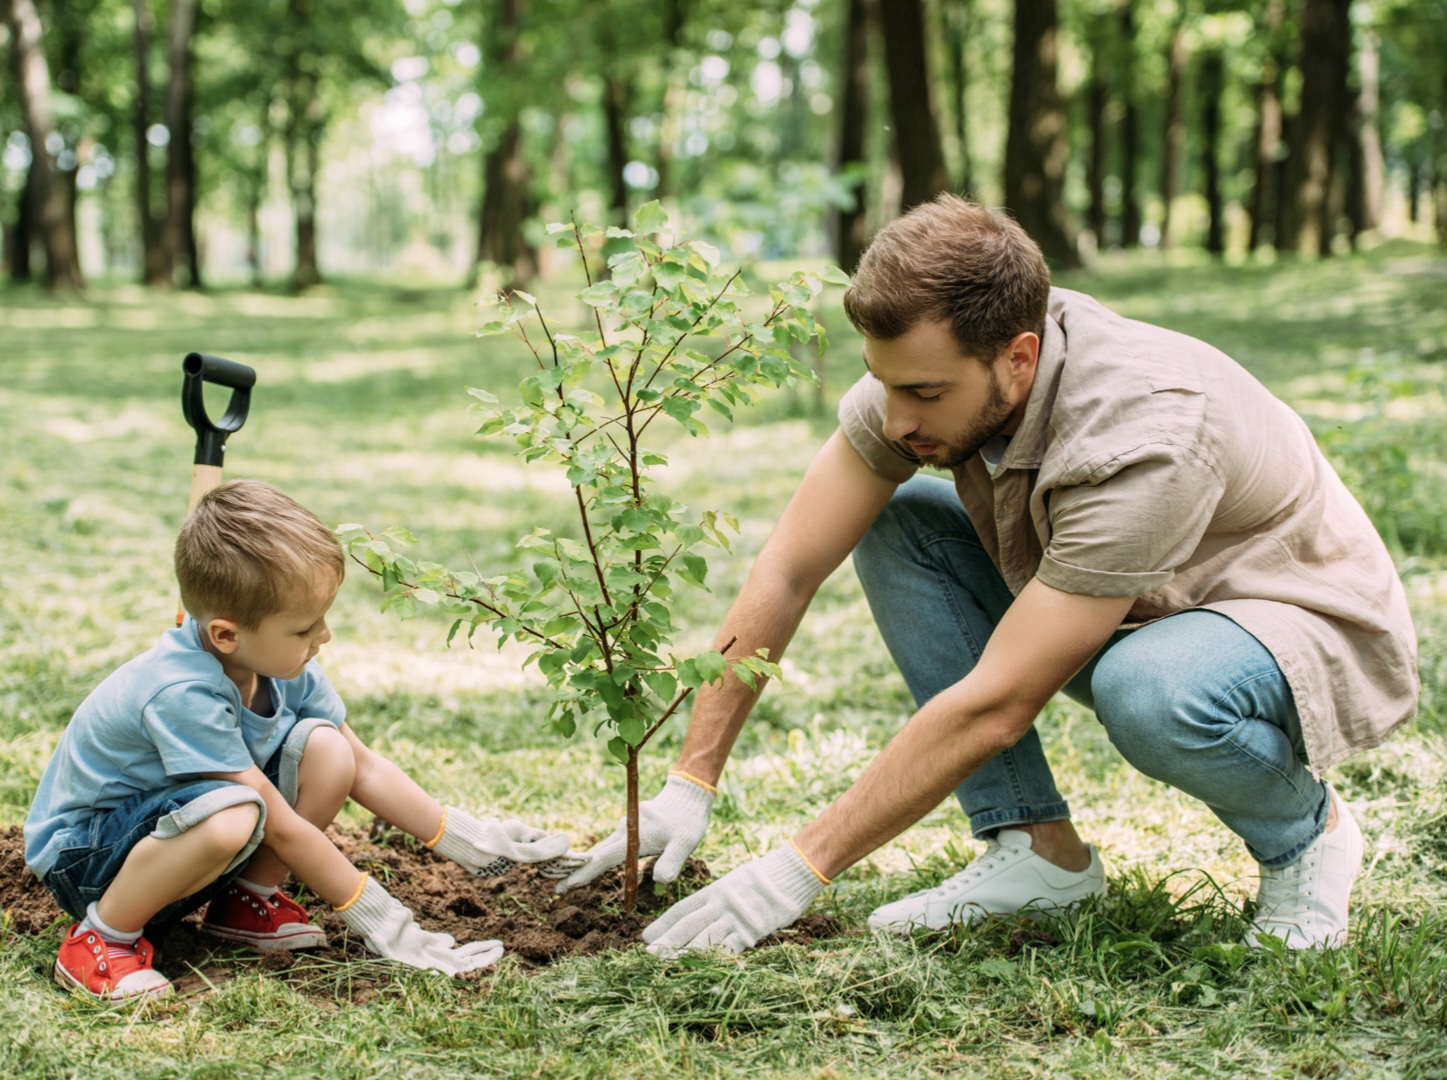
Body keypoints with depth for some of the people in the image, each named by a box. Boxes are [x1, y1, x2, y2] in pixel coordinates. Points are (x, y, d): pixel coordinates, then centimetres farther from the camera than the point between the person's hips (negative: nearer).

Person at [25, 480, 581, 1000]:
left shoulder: (282, 665, -9)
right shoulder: (182, 694, -34)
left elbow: (364, 768, 4)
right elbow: (282, 827, -28)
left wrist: (467, 840, 0)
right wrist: (382, 924, -23)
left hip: (177, 830, 8)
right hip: (82, 856, -8)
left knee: (325, 748, -13)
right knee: (231, 815, -39)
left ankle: (243, 902, 3)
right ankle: (102, 936, -16)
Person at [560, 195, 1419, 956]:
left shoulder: (1144, 437, -37)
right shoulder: (926, 368, -17)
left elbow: (994, 705, -34)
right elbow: (787, 572, -10)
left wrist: (800, 870, -30)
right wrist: (691, 784, -13)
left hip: (1319, 632, -7)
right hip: (1130, 613, 7)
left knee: (1149, 690, -40)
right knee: (895, 524, -9)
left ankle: (1305, 830, -6)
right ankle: (1041, 846, -4)